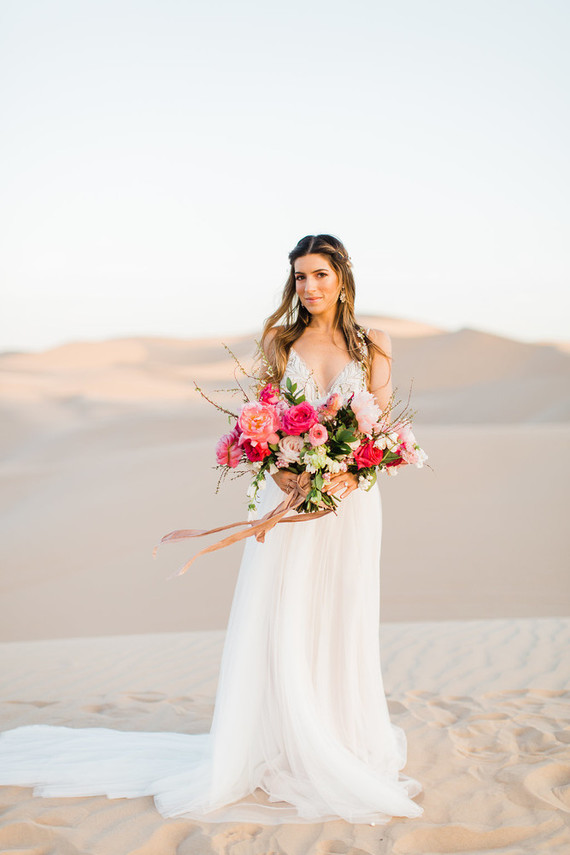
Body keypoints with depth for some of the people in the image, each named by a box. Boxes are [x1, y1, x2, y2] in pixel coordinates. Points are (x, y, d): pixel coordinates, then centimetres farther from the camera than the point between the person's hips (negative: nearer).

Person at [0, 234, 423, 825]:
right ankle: (279, 755, 12)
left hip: (351, 503, 0)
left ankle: (347, 751, 20)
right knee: (275, 627, -1)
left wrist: (348, 475, -15)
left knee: (342, 626, 4)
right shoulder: (279, 341, 6)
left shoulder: (372, 348, 6)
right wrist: (282, 471, -15)